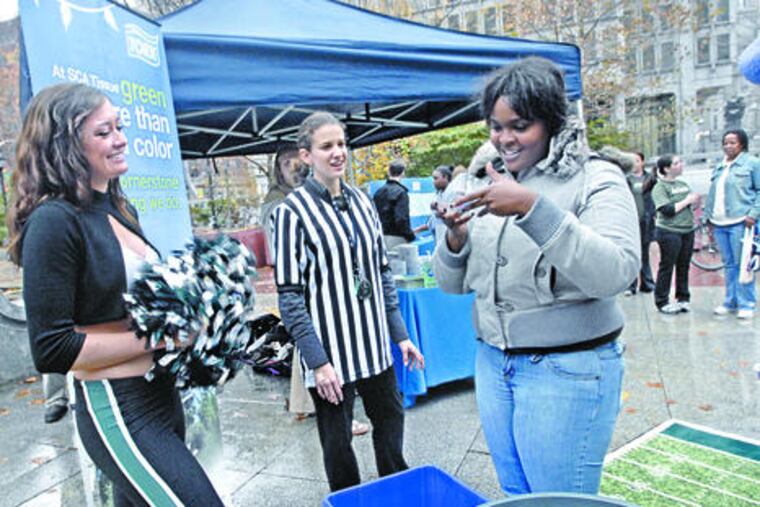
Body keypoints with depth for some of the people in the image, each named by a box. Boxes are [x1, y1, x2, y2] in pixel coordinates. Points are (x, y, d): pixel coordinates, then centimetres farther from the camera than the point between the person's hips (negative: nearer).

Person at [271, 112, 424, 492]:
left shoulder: (361, 201, 5)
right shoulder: (293, 211, -11)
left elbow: (382, 272, 10)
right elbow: (289, 294, -13)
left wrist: (400, 334, 8)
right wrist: (317, 360, -16)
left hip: (373, 343, 6)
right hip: (330, 349, -5)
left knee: (390, 419, 20)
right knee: (337, 439, 11)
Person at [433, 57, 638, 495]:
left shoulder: (596, 179, -9)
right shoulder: (485, 187, 5)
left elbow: (615, 274, -25)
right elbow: (452, 283, 7)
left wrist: (533, 208, -31)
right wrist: (455, 240, -15)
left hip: (567, 369, -5)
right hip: (493, 362, 5)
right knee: (514, 493, 21)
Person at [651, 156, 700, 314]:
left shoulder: (683, 184, 15)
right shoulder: (660, 187, -9)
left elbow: (693, 199, 19)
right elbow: (667, 210, -19)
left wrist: (695, 199, -3)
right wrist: (686, 201, -12)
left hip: (687, 231, 7)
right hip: (669, 232, -7)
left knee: (684, 266, 12)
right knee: (667, 267, -1)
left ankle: (683, 298, 23)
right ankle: (662, 302, 8)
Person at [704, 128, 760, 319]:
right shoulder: (720, 167, 17)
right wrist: (709, 215, 14)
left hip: (740, 223, -6)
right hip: (720, 224, 6)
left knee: (742, 264, -3)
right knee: (729, 264, 11)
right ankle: (730, 302, 19)